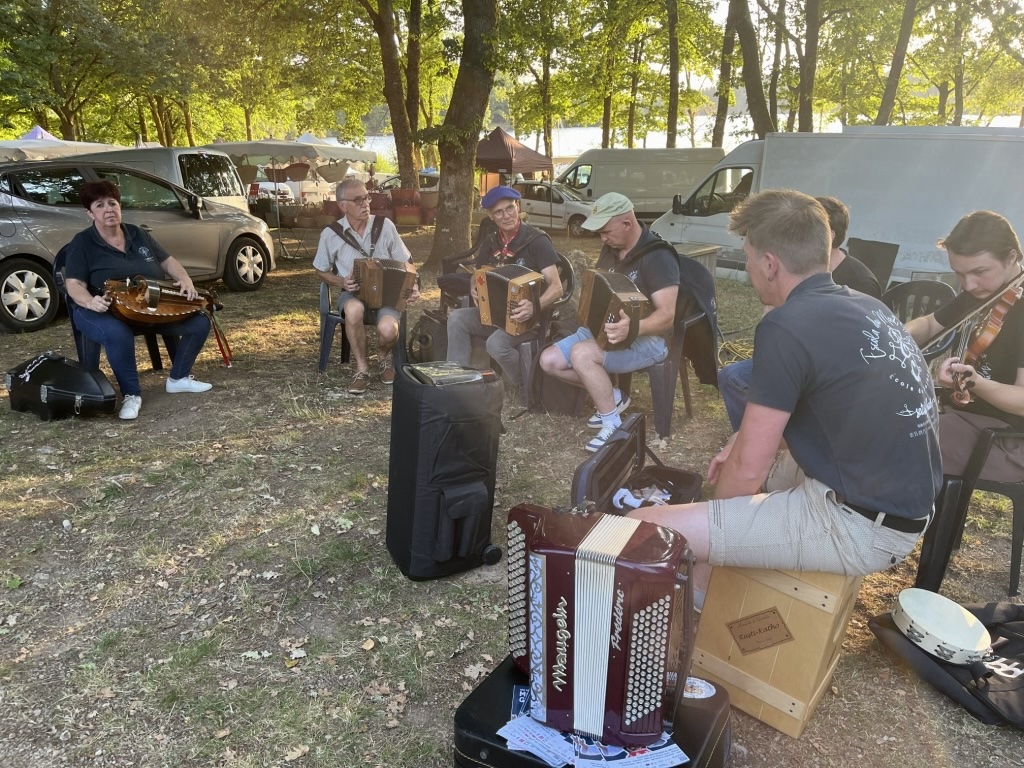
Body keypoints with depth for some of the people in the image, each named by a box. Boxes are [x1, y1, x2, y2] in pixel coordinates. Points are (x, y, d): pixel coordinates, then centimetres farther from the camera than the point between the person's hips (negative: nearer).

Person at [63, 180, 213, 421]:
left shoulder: (139, 235, 11)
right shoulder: (82, 243, -4)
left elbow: (168, 262, 16)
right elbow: (74, 285, -12)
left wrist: (186, 280, -6)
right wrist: (91, 302, -35)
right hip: (107, 311, -5)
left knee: (200, 322, -8)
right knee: (117, 334, -42)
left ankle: (178, 378, 10)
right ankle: (131, 394, -20)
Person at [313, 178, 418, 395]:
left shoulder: (385, 226, -3)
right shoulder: (331, 234, -4)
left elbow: (405, 263, 6)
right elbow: (321, 270, 10)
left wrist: (412, 286, -13)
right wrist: (341, 282, -10)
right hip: (353, 293, 0)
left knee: (387, 329, -33)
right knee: (354, 310, -39)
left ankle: (383, 357, 8)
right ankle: (362, 367, -15)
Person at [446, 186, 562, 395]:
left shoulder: (537, 240, -15)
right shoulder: (490, 241, 4)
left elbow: (556, 287, -20)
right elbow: (478, 276, 17)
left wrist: (535, 307, -39)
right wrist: (474, 288, -8)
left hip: (529, 317, -6)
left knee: (496, 343, -32)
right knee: (456, 318, -16)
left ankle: (525, 388, -6)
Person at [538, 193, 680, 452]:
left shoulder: (657, 256, -19)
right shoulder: (610, 248, 6)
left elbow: (668, 315, -26)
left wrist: (633, 328, -44)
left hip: (647, 338, -9)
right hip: (605, 328, 9)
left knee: (581, 354, -32)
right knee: (549, 360, -5)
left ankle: (613, 426, -17)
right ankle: (611, 396, 7)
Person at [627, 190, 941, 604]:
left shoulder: (786, 327, -19)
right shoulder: (866, 307, 8)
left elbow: (749, 468, -17)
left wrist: (713, 517, 4)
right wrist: (743, 442, 13)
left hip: (858, 524, -10)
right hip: (901, 503, 10)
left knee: (642, 529, -13)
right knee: (742, 455, 30)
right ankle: (697, 599, 35)